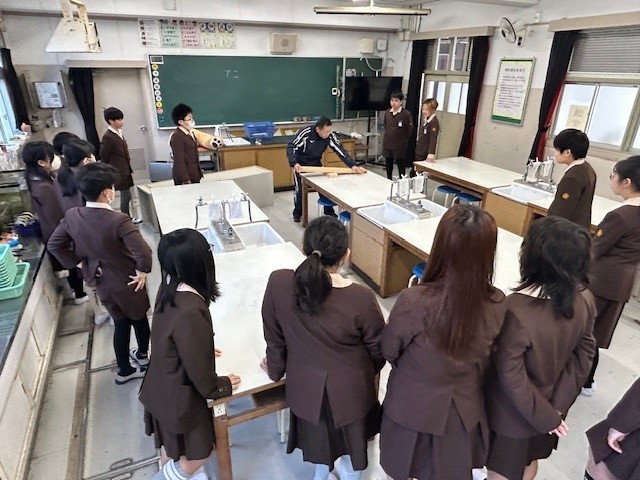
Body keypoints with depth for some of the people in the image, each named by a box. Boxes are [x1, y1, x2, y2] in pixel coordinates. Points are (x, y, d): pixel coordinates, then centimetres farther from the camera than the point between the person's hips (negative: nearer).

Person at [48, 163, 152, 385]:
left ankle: (124, 370, 36)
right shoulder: (118, 220, -31)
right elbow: (143, 253, -39)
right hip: (128, 282, -5)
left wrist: (78, 262, 7)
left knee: (121, 324, 22)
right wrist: (142, 271, -20)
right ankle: (143, 355, 47)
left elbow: (54, 245, 0)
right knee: (139, 317, 23)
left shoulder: (72, 216, -12)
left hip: (101, 282, 5)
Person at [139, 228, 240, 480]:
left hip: (164, 387, 8)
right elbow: (198, 369, -26)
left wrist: (202, 350, 21)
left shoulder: (169, 289, -13)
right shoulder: (190, 312, -40)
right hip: (180, 396, -8)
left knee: (171, 447, 33)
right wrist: (221, 386, -7)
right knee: (197, 455, 18)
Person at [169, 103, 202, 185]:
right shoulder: (176, 136, -17)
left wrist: (200, 171, 21)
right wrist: (185, 180, -20)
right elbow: (179, 160, -19)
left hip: (195, 175, 9)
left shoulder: (190, 133, 10)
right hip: (186, 176, -9)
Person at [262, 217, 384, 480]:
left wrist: (275, 369, 12)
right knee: (351, 436, 27)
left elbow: (274, 337, -7)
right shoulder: (361, 298, -29)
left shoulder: (278, 283, -23)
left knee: (317, 431, 31)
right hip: (350, 388, -2)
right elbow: (378, 349, -11)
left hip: (305, 385, 3)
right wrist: (368, 372, 12)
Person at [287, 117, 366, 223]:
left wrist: (352, 165, -29)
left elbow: (340, 150, -19)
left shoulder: (330, 135, -21)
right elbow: (291, 147, -28)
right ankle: (297, 213, 21)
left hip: (317, 164, 4)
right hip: (300, 164, -3)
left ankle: (329, 211, 19)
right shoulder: (305, 133, -31)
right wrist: (294, 163, -44)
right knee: (299, 189, 0)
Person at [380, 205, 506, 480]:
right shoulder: (497, 304, -21)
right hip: (464, 410, 4)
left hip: (412, 408, -3)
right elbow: (483, 356, -2)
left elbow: (388, 351, -13)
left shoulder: (413, 302, -34)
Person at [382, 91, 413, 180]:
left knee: (401, 166, 3)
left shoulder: (406, 114, -11)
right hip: (387, 144, 5)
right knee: (388, 166, 14)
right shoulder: (387, 113, 4)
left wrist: (402, 140, 2)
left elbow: (410, 130, -6)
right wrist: (389, 137, 14)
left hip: (400, 146, -5)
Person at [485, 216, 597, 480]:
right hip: (550, 406, 6)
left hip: (514, 413, -5)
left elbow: (511, 376, -27)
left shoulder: (516, 310, -36)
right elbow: (584, 354, -5)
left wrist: (546, 416, -12)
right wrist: (558, 405, -3)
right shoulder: (584, 300, -15)